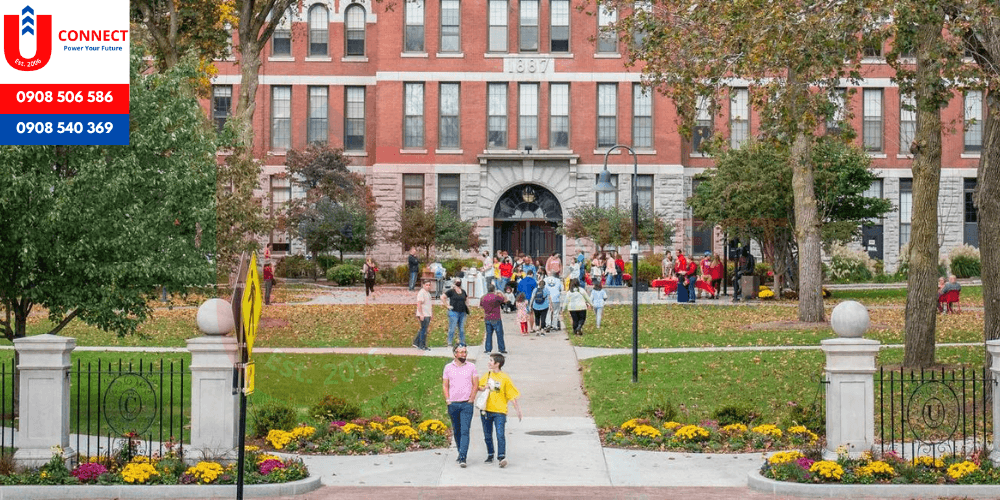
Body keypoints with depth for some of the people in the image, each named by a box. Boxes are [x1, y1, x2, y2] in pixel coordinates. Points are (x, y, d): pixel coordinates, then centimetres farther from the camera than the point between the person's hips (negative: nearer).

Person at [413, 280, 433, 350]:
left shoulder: (428, 293, 17)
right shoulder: (421, 293, -14)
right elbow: (419, 304, -20)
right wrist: (421, 314, -25)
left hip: (428, 315, 10)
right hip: (423, 315, -10)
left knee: (423, 330, 14)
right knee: (424, 330, -5)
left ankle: (416, 342, 21)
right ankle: (422, 346, 0)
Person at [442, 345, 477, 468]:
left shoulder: (471, 367, 5)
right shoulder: (448, 367, 7)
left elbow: (475, 383, 5)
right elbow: (445, 385, 9)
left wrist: (472, 398, -6)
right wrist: (447, 399, -2)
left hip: (466, 404, -2)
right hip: (453, 404, 2)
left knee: (465, 431, -11)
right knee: (456, 431, 10)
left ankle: (462, 458, -16)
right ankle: (461, 452, 26)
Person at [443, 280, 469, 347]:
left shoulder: (463, 292, 13)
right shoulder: (451, 291, -4)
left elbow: (466, 299, 31)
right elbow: (442, 297, -6)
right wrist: (447, 305, -8)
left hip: (462, 313, 6)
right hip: (454, 312, -6)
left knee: (462, 329, 9)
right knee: (452, 328, -5)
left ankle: (462, 343, 15)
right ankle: (449, 343, -1)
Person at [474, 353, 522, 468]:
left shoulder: (505, 378, -5)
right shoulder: (486, 376, 9)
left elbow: (512, 396, -3)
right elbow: (477, 386, 23)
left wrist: (518, 411, -6)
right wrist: (483, 388, 0)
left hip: (500, 411, -5)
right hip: (486, 410, 5)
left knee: (500, 435, -16)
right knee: (487, 436, 11)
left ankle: (502, 457, -18)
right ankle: (490, 455, 24)